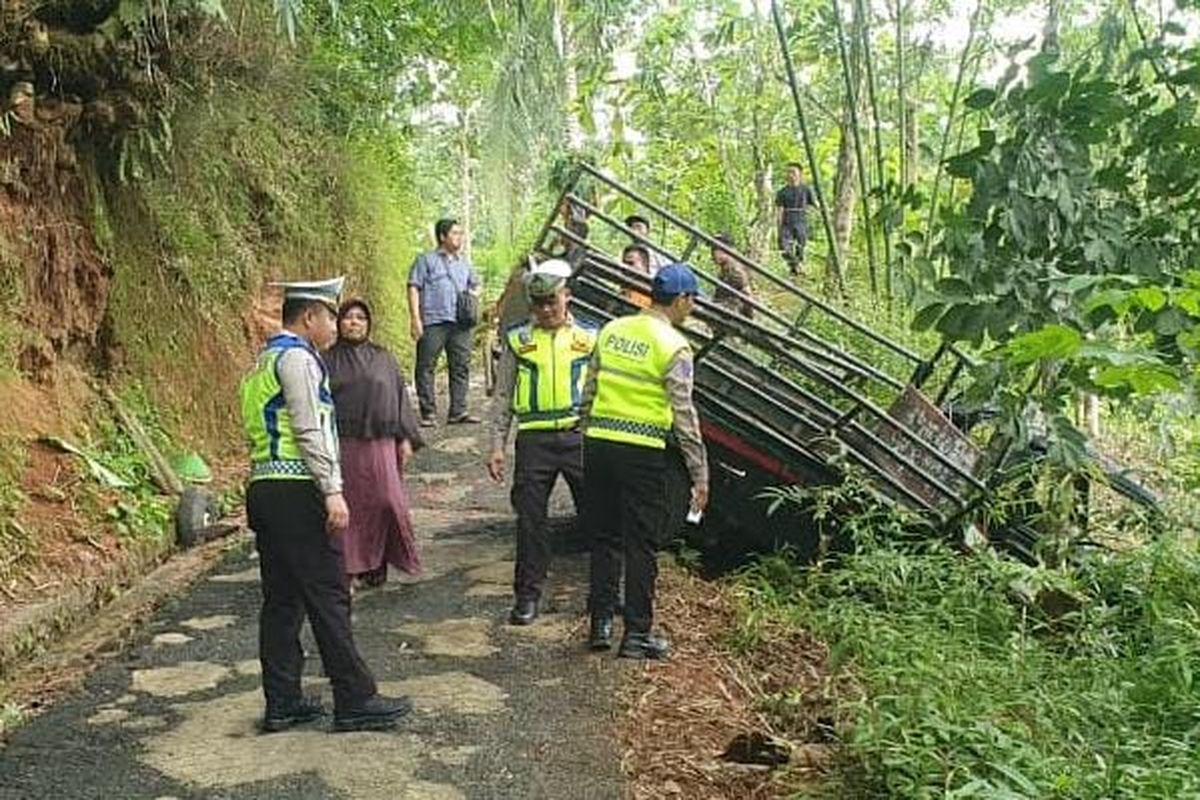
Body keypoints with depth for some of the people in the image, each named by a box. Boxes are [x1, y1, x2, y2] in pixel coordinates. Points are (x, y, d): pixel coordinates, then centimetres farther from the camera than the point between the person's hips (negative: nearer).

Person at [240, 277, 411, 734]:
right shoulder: (297, 357, -8)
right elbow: (309, 431, -16)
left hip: (264, 490, 10)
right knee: (328, 597, -5)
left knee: (281, 600, 11)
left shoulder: (266, 358, 22)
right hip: (297, 491, -10)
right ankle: (354, 701, 1)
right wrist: (333, 490, -17)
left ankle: (282, 704, 16)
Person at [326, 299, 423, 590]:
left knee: (384, 502, -3)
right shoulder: (329, 360, 8)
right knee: (348, 506, -1)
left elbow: (400, 398, 12)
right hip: (343, 445, -1)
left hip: (380, 444, 2)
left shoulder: (383, 358, 13)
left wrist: (406, 438, 4)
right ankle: (348, 569, 8)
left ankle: (376, 566, 10)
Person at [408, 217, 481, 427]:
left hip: (460, 323, 5)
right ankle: (428, 413, 3)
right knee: (426, 367, -3)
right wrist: (415, 318, -11)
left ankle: (458, 411, 10)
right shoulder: (426, 260, 4)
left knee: (461, 366, 4)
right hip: (433, 322, -5)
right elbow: (414, 288, -2)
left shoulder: (464, 262, 21)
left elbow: (475, 284, 35)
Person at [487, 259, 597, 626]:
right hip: (534, 439, 0)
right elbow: (503, 397, 9)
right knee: (530, 520, 2)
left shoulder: (589, 337, 8)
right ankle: (527, 595, 14)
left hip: (580, 435, 0)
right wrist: (497, 446, 3)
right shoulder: (517, 340, 8)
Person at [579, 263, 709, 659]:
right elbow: (684, 415, -11)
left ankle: (600, 624, 19)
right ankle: (637, 633, 10)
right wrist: (700, 475, -6)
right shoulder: (673, 347, -9)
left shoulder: (611, 330, 8)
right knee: (642, 544, 5)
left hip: (598, 443, 5)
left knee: (604, 537, 14)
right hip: (642, 452, -5)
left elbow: (588, 393, 11)